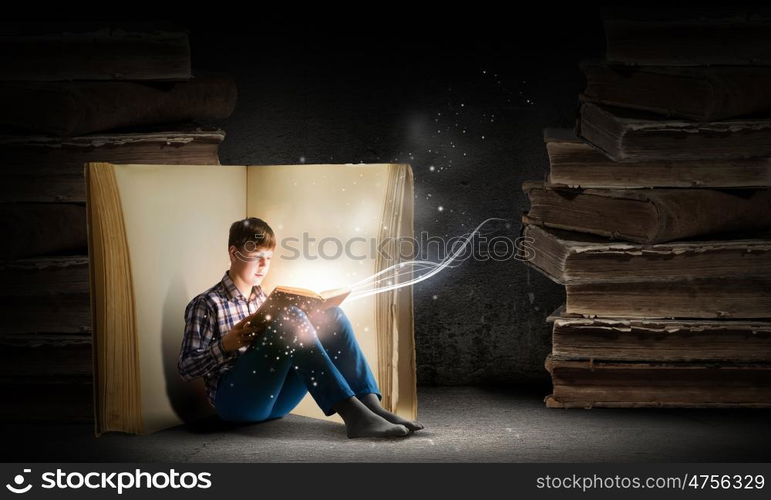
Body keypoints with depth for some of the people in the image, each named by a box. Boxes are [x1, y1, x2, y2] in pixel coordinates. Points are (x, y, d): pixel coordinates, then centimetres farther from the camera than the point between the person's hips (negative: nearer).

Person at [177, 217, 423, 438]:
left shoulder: (262, 299, 20)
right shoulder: (207, 304, 1)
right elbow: (186, 368, -4)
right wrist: (225, 345, -19)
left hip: (275, 400, 6)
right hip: (236, 400, -6)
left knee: (332, 316, -10)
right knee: (291, 318, -28)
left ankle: (371, 405, -26)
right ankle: (353, 413, -38)